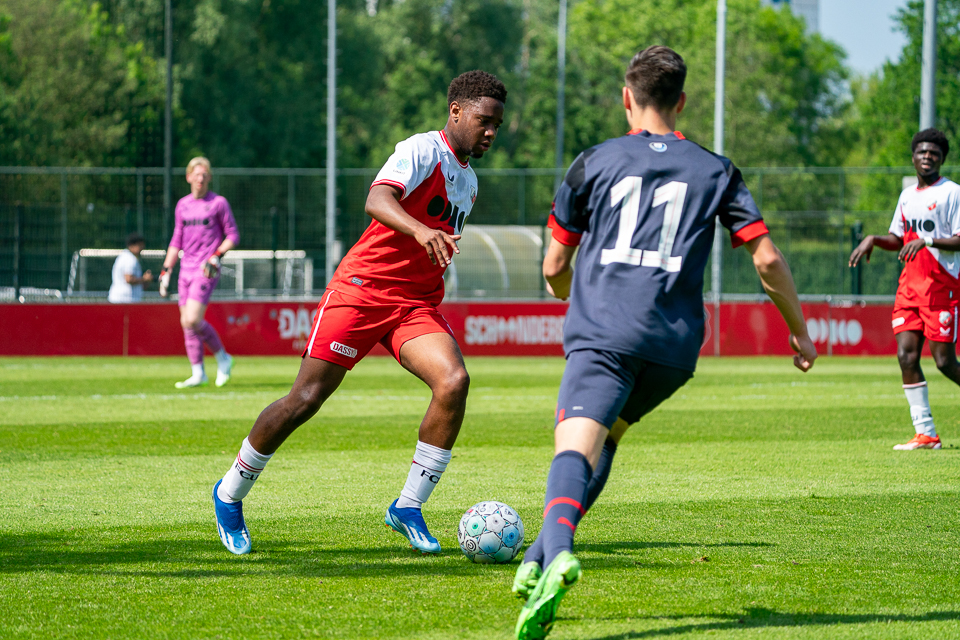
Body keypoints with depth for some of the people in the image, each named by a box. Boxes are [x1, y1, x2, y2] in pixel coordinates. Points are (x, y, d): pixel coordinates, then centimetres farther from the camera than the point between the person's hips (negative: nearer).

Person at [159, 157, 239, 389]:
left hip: (207, 271, -6)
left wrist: (217, 255, -15)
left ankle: (222, 358, 1)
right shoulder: (183, 205, 14)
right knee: (186, 322, 3)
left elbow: (233, 236, 0)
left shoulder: (218, 203, -1)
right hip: (186, 271, 6)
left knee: (193, 320, -18)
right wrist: (166, 271, 14)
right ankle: (198, 374, 9)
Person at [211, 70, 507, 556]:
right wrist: (421, 230, -47)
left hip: (416, 304, 7)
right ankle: (230, 494, 14)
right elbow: (377, 201, -31)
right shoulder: (421, 151, -11)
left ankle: (408, 508, -10)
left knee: (453, 381, -20)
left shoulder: (468, 181, 17)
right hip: (362, 288, -7)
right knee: (307, 398, -7)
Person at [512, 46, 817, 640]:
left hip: (600, 332, -3)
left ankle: (555, 551, -50)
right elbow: (768, 259, 8)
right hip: (674, 345, 3)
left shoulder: (594, 163, 13)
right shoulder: (716, 171, 15)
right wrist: (800, 332, 22)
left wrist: (573, 301, 40)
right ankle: (542, 559, 9)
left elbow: (554, 267, 17)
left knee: (578, 444, -19)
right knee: (609, 432, 24)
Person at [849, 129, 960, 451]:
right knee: (906, 355, -5)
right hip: (910, 285, 6)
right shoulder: (907, 196, 17)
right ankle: (925, 433, -3)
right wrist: (874, 240, 8)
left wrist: (927, 242, -23)